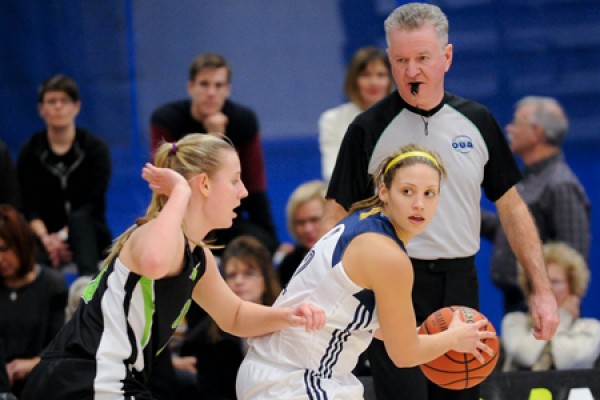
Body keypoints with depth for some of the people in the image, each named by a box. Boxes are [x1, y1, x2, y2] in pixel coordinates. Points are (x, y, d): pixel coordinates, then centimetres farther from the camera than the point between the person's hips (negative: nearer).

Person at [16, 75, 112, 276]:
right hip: (46, 234, 1)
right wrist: (45, 237, -25)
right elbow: (29, 207, -5)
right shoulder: (30, 152, 5)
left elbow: (93, 205, -9)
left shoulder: (95, 148, 1)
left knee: (79, 218, -38)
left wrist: (63, 235, -25)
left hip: (88, 233, -1)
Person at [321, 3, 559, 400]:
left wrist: (542, 289, 6)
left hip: (460, 287, 4)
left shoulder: (478, 121, 6)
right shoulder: (369, 129, -3)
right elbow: (337, 216, -3)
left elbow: (511, 206, 12)